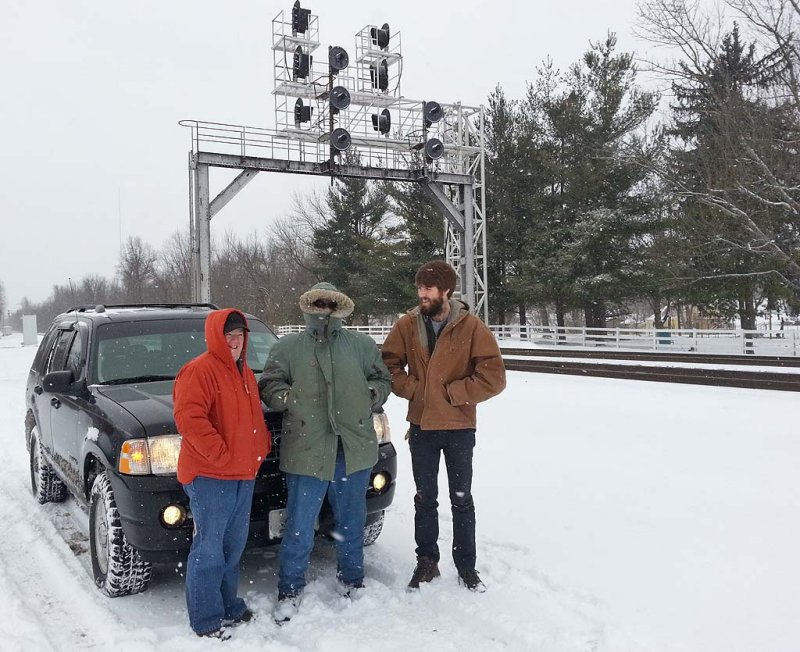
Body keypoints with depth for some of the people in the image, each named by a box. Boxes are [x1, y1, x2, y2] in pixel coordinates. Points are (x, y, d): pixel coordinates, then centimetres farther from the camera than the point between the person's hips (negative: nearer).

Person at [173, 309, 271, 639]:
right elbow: (188, 417, -23)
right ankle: (206, 620, 11)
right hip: (209, 476, -9)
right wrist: (220, 455, -22)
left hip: (244, 475, 9)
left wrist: (262, 447, 10)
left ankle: (229, 606, 33)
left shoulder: (246, 373, 17)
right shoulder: (199, 370, -12)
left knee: (233, 546, 18)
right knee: (209, 549, -1)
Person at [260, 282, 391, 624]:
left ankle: (352, 580, 36)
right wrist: (284, 395, -14)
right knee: (299, 528, 1)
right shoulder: (286, 347, 7)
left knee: (351, 521, 16)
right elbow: (268, 385, 5)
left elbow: (382, 379, 15)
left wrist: (372, 394, -3)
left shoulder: (362, 345, 9)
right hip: (306, 452, -2)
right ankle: (290, 590, 19)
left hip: (354, 449, 2)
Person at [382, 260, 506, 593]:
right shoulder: (407, 325, -4)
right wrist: (412, 388, -9)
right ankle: (426, 561, 29)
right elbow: (389, 364, 4)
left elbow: (493, 377, -15)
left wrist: (451, 392, -16)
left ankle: (466, 566, 25)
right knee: (425, 497, 14)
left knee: (461, 499, 11)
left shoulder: (471, 327, -13)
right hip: (421, 425, 2)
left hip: (459, 427, -2)